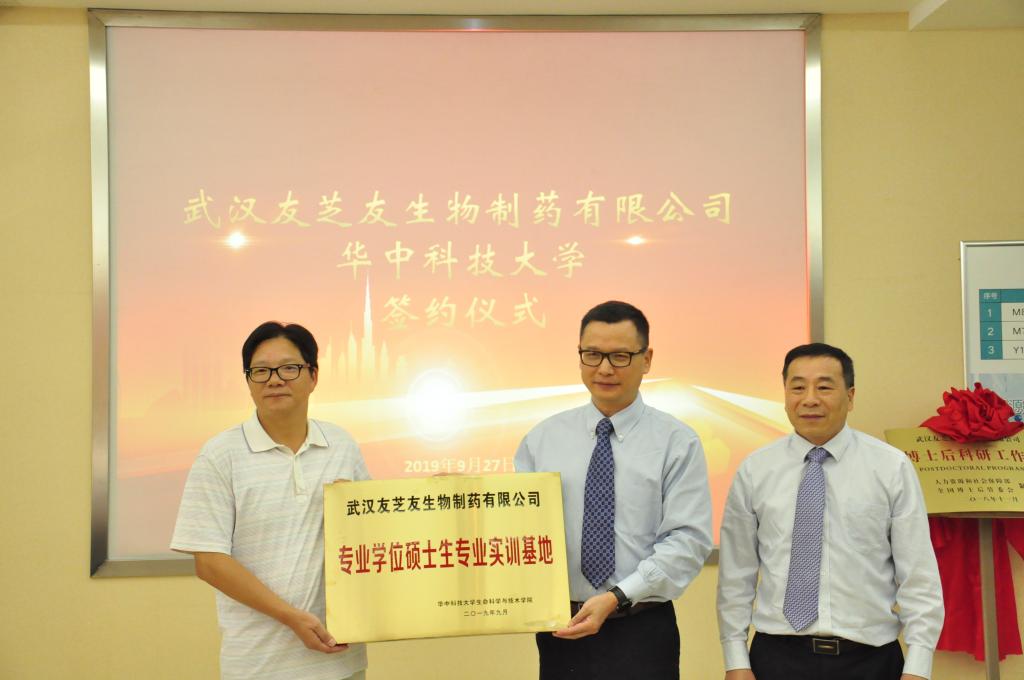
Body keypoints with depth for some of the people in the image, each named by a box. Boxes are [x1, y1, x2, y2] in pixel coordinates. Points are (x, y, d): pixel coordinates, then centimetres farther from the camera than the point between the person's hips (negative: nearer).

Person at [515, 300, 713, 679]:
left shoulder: (678, 443, -3)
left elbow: (688, 540, -10)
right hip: (561, 631, 2)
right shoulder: (542, 439, 5)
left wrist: (616, 598, -18)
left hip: (642, 632, -2)